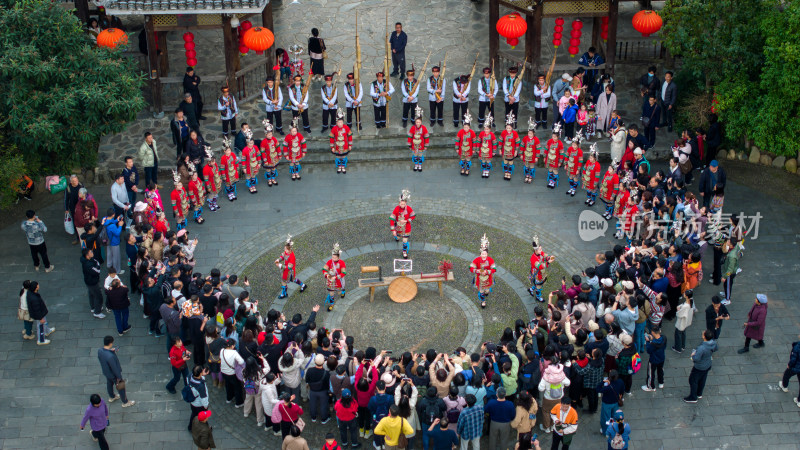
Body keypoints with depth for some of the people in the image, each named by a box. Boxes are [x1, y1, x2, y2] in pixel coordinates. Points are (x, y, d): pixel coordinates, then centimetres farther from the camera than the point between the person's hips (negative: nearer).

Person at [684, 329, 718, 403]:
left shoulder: (701, 348, -42)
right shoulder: (714, 343, -20)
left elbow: (696, 359, -34)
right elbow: (715, 349, 4)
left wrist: (693, 353, -15)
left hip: (699, 368, -7)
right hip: (707, 365, 7)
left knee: (693, 381, 17)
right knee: (702, 380, 29)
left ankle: (693, 398, 33)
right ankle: (699, 394, 51)